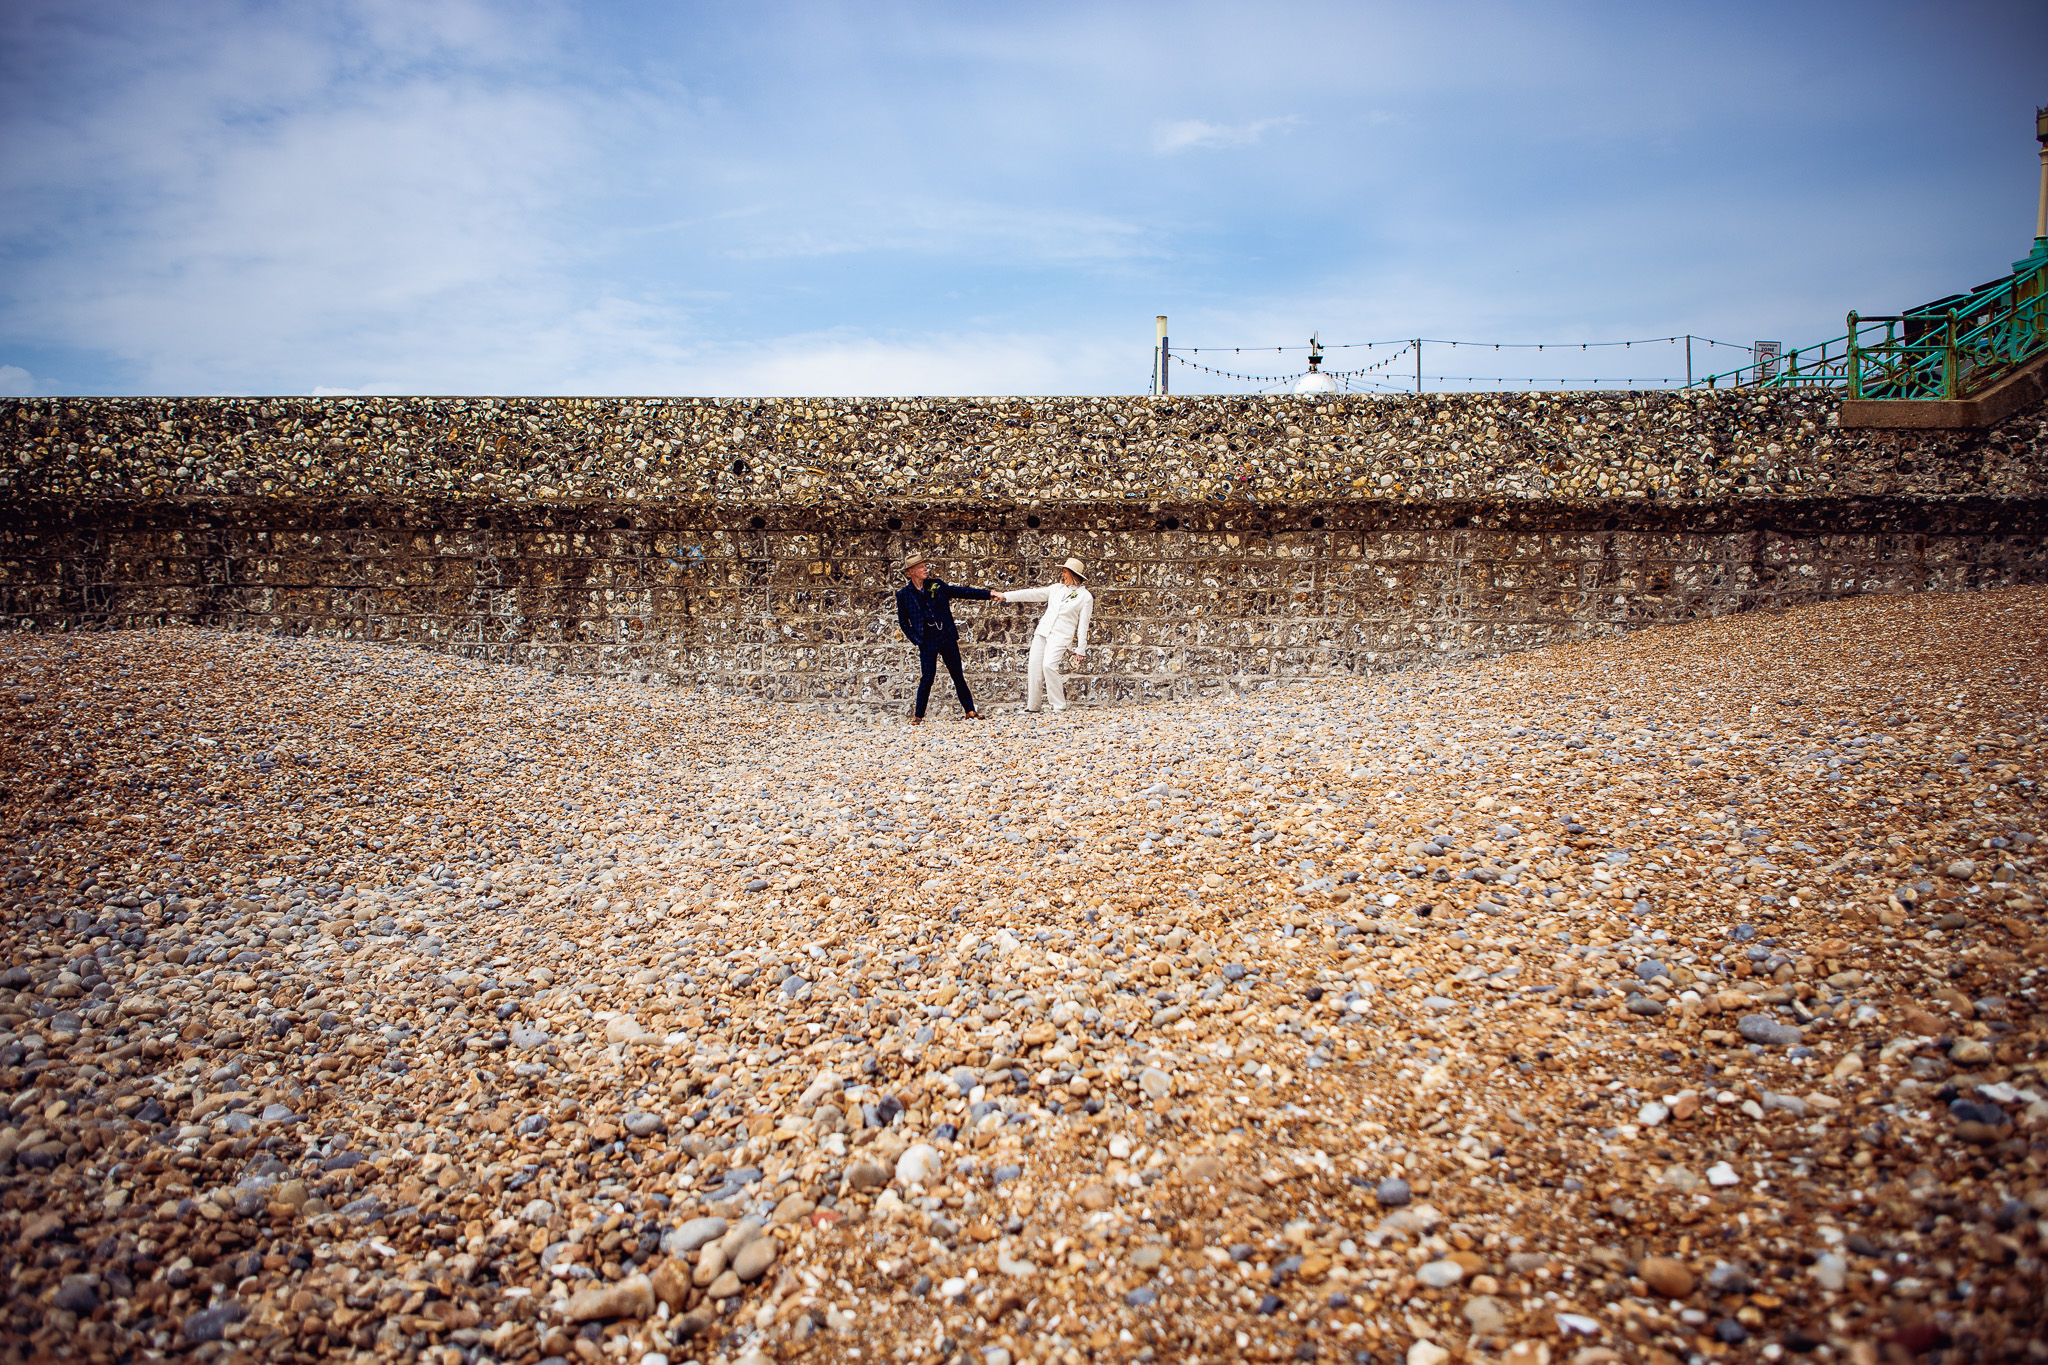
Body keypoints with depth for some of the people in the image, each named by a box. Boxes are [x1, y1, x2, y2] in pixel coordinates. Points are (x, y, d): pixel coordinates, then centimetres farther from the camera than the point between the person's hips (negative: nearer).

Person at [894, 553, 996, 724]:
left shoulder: (936, 585, 7)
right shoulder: (904, 594, 1)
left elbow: (962, 592, 10)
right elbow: (903, 622, 8)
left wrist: (988, 594, 6)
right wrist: (916, 639, -2)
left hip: (947, 637, 3)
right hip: (927, 641, -3)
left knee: (958, 675, 6)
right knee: (927, 678, -7)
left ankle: (970, 711, 14)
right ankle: (918, 716, 6)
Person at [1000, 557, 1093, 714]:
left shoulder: (1085, 597, 2)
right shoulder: (1057, 588, 16)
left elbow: (1083, 624, 0)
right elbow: (1033, 594, 15)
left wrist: (1080, 649, -2)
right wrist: (1005, 596, 10)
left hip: (1060, 636, -5)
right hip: (1042, 631, 5)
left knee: (1049, 666, -23)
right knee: (1034, 666, -3)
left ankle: (1059, 706, -11)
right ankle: (1031, 706, 5)